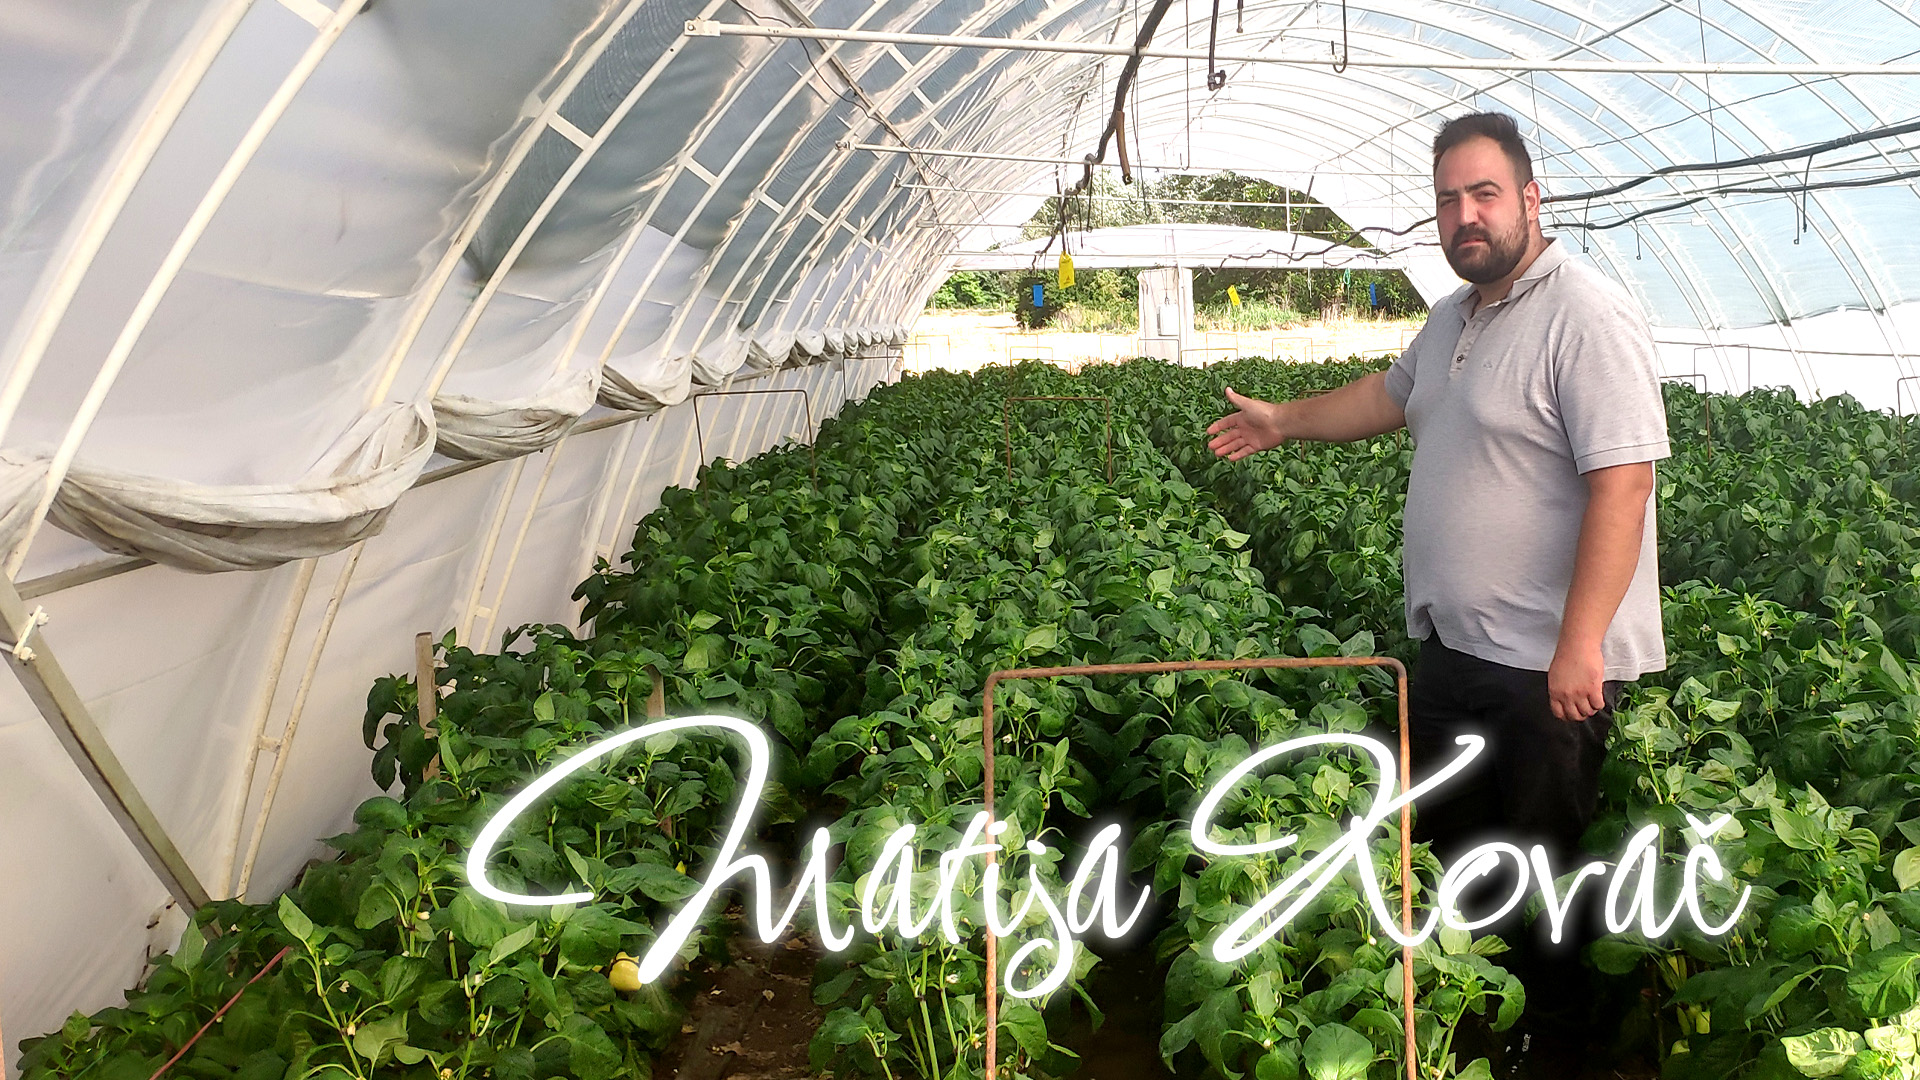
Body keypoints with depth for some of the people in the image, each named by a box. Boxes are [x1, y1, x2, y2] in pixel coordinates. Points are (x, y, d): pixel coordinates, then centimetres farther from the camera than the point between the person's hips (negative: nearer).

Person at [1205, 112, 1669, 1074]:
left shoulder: (1588, 318, -18)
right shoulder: (1456, 316, 10)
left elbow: (1623, 483, -24)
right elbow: (1393, 392, 30)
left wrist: (1580, 645, -27)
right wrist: (1287, 420, 29)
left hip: (1549, 666, -9)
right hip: (1453, 643, 9)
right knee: (1438, 840, 20)